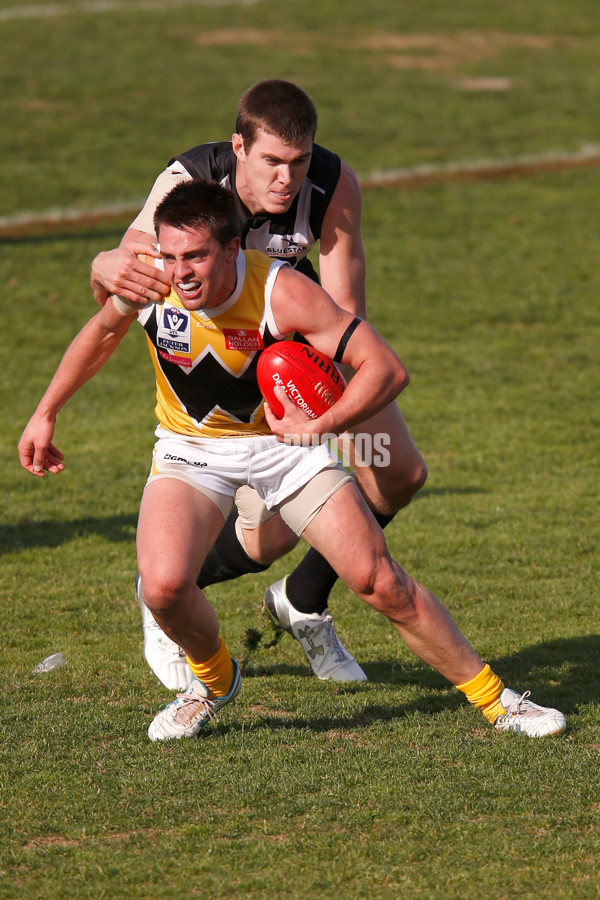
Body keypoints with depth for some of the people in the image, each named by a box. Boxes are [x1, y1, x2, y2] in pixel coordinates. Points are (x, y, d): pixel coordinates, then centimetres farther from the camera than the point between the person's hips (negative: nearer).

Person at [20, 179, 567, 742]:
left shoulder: (282, 292, -28)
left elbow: (387, 368, -24)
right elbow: (103, 332, 5)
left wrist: (322, 426, -36)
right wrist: (44, 414, 11)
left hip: (283, 440, -1)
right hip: (191, 449, 1)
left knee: (381, 581, -5)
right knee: (163, 585, -24)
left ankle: (493, 699, 13)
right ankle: (212, 680, 9)